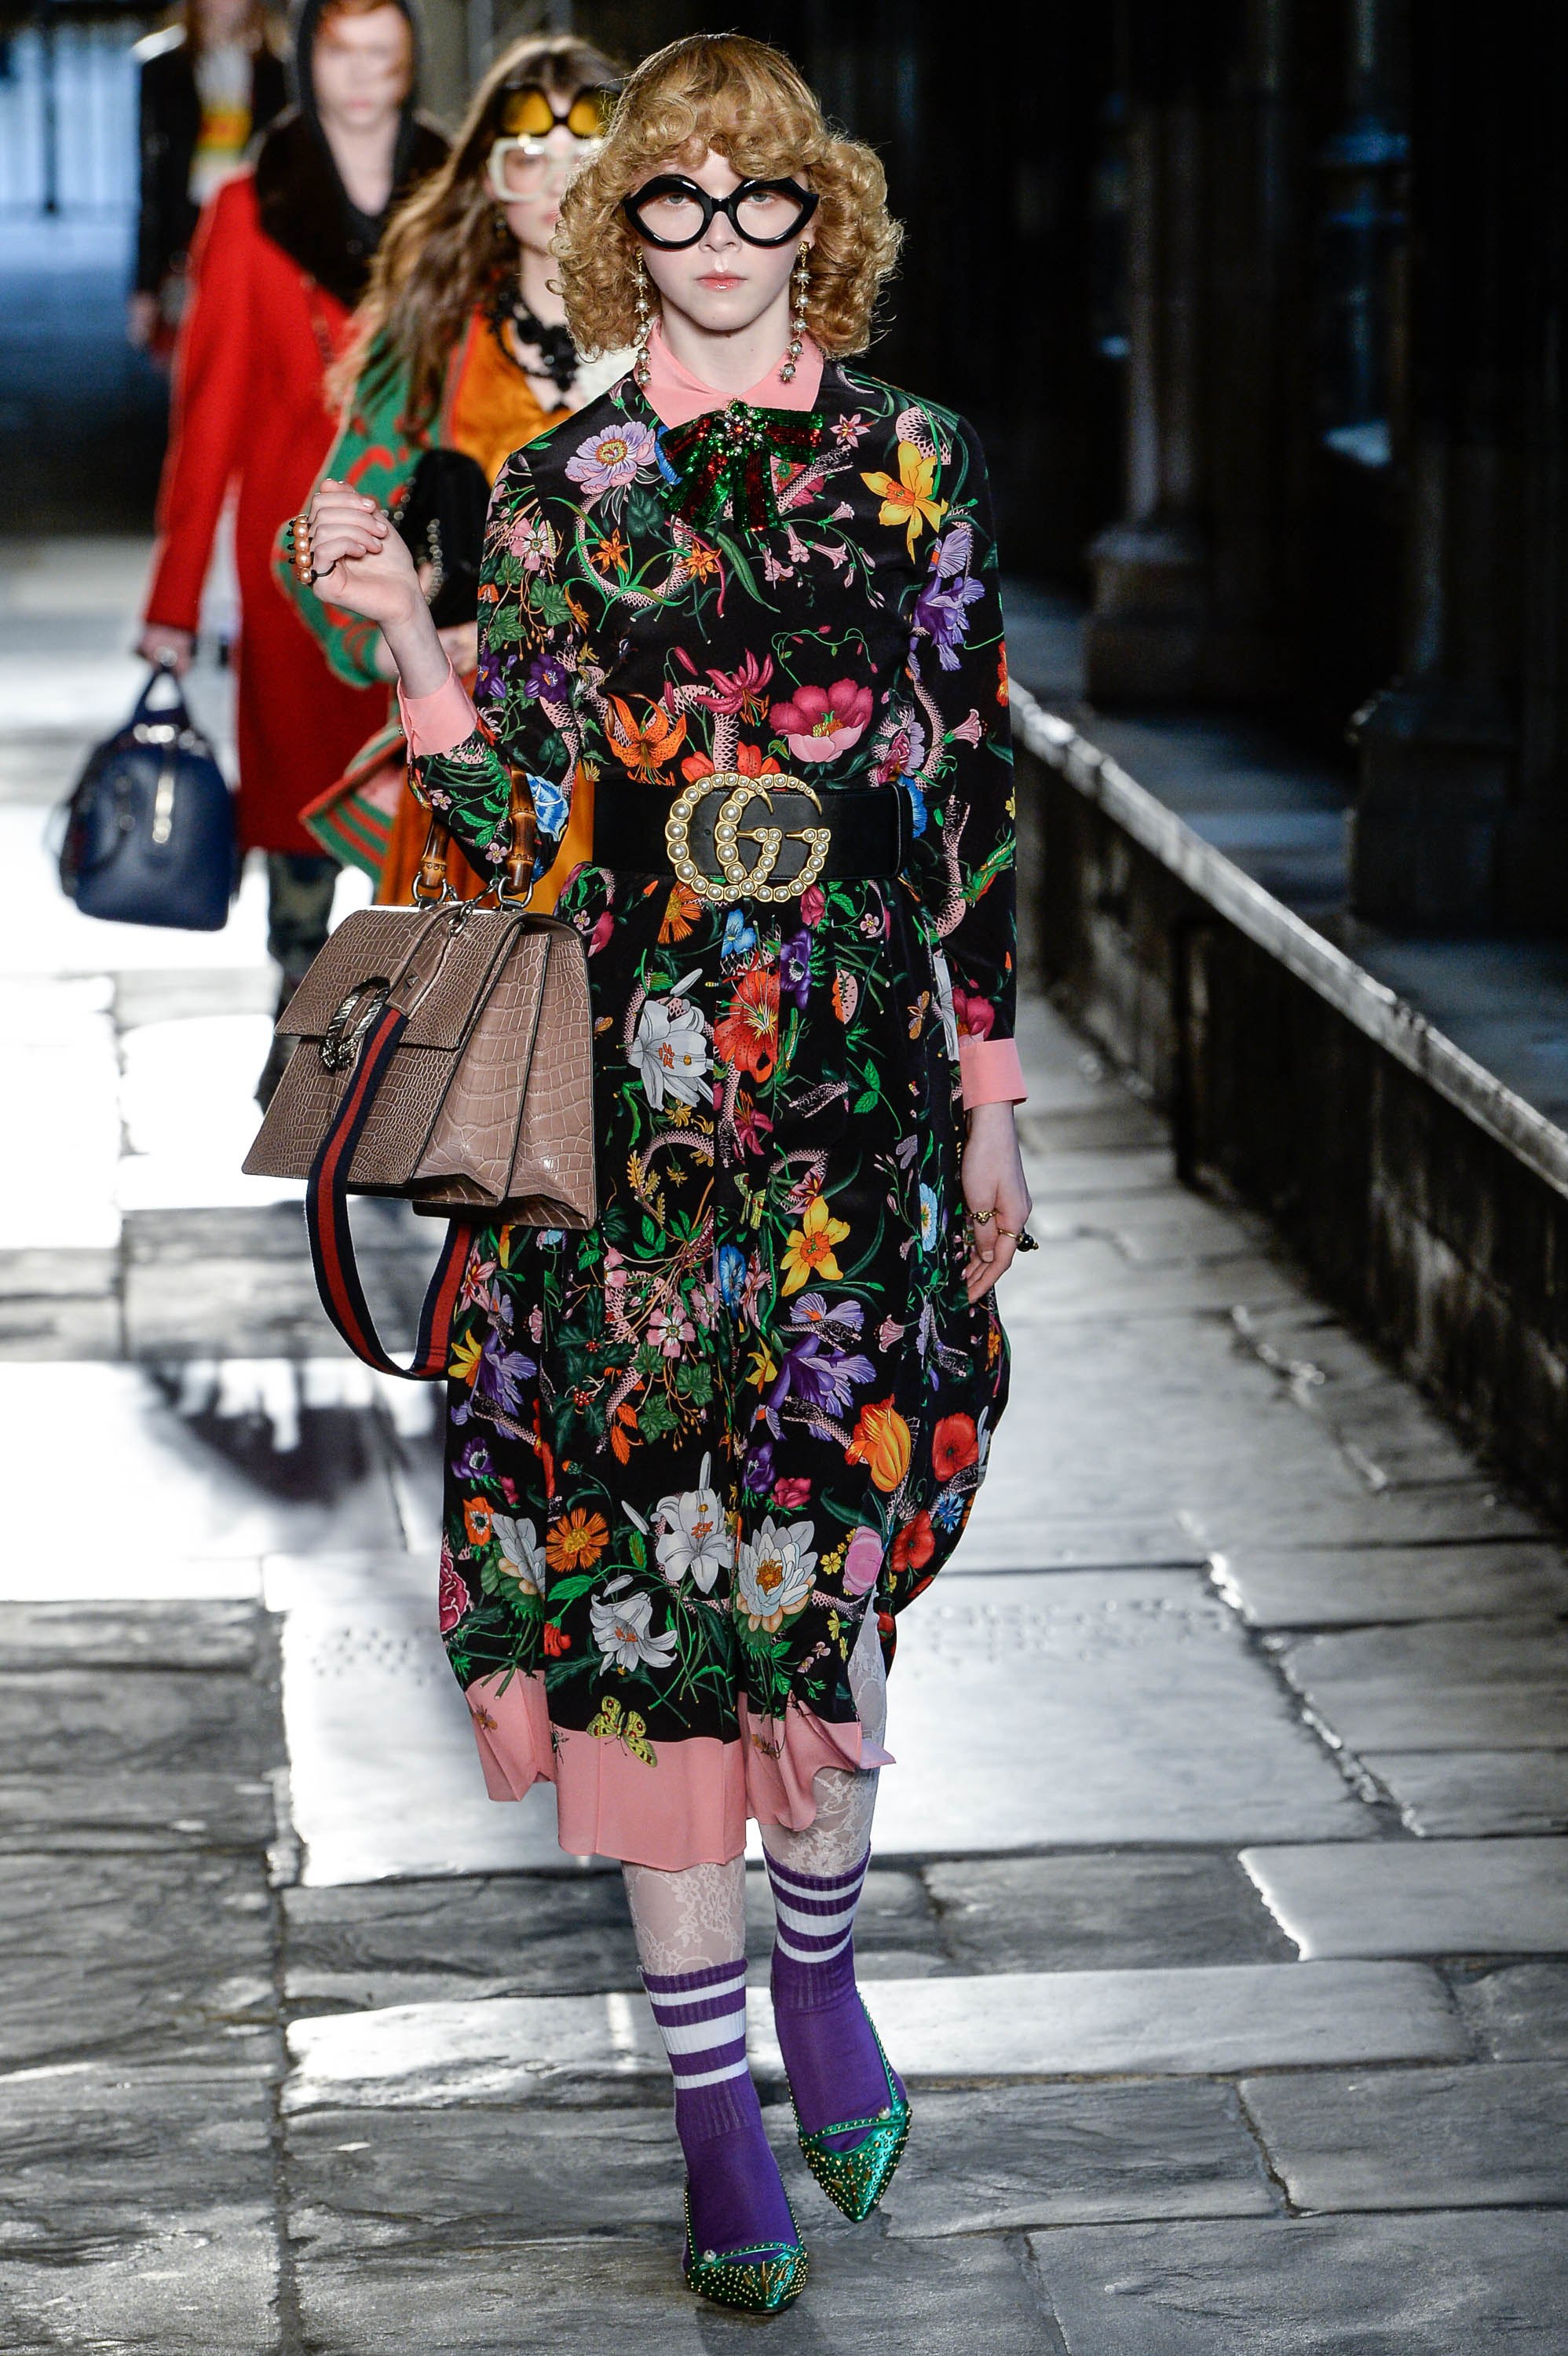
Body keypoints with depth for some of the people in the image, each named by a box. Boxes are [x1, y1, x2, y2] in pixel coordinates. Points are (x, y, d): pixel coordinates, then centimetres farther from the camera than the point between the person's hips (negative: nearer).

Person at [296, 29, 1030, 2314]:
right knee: (654, 1569, 0)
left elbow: (974, 794, 8)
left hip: (864, 1092, 1)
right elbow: (528, 831, -5)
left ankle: (818, 1965, 30)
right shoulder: (559, 494, 1)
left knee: (839, 1559, 3)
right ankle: (717, 2106, 11)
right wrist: (411, 638, -20)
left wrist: (991, 1091, 8)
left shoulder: (916, 467, 5)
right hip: (638, 1105, -1)